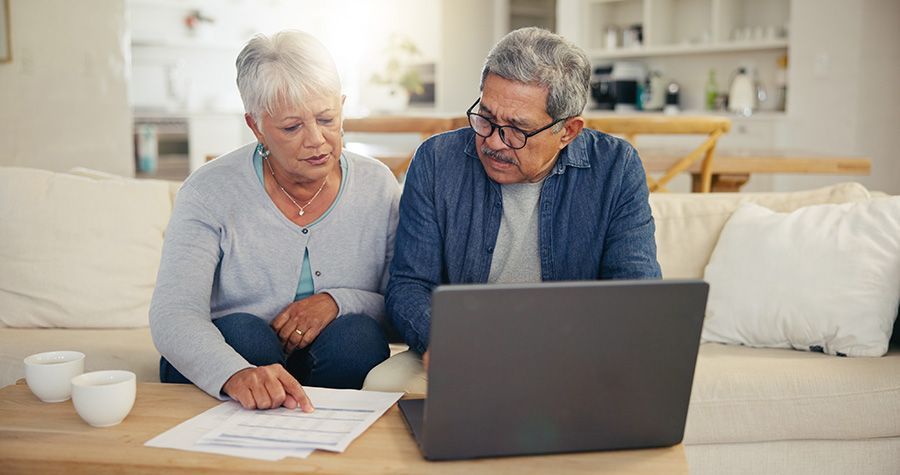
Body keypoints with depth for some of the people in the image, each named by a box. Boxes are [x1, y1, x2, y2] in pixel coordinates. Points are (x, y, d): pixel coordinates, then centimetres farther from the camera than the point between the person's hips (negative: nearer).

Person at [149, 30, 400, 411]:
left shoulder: (378, 186, -4)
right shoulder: (210, 192, -12)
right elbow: (173, 315, -23)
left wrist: (339, 302, -22)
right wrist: (235, 374, -45)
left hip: (342, 364, 2)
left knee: (356, 333, -28)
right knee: (240, 332, -31)